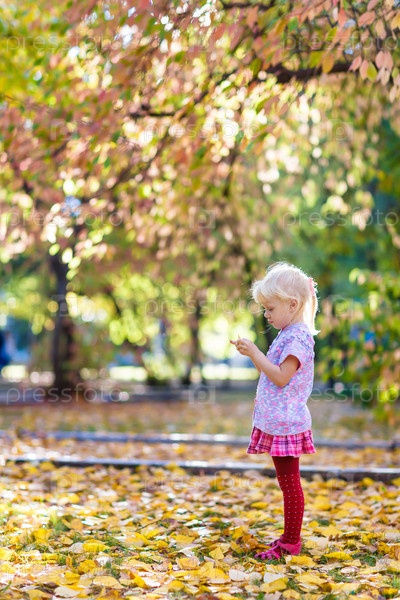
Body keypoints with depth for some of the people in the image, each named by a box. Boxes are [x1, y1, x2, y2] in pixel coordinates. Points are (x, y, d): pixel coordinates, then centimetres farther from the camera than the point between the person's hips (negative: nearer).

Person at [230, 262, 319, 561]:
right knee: (287, 481, 15)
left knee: (289, 481, -3)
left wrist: (254, 352, -20)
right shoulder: (288, 334, 14)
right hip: (276, 422, 10)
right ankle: (290, 538, 24)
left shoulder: (298, 337, -16)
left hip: (286, 424, -10)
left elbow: (281, 377, -23)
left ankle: (291, 542, 5)